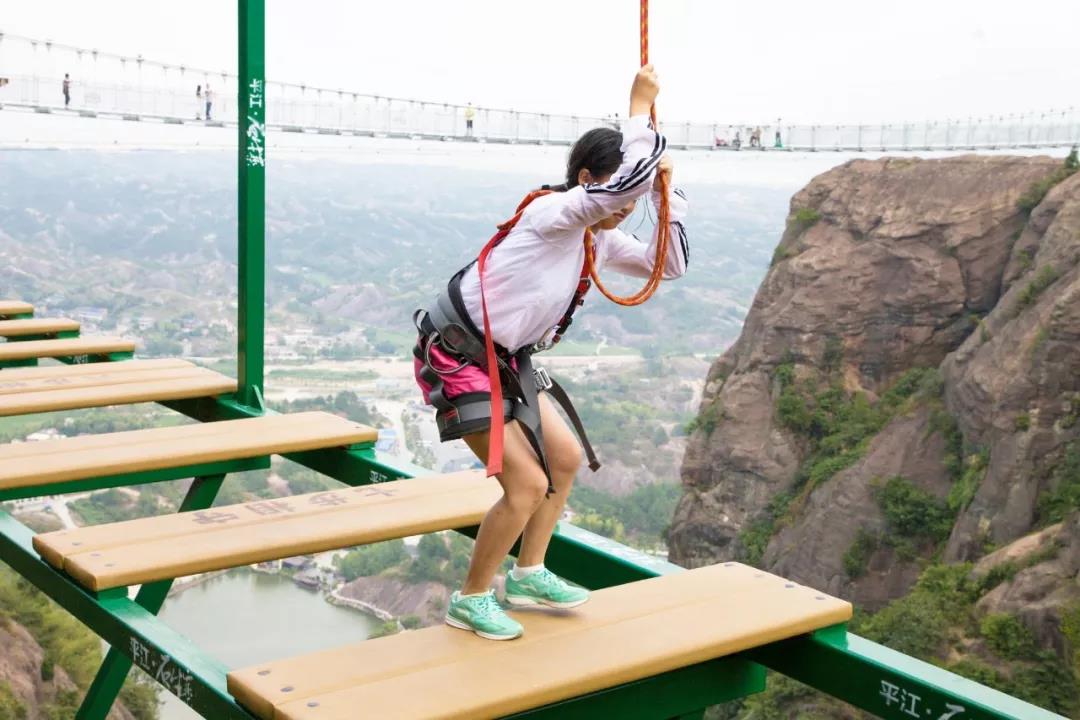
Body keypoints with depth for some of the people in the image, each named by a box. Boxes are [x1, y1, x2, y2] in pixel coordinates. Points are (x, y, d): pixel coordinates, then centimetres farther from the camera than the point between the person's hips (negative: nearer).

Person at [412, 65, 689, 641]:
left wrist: (667, 191, 1)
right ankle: (469, 602, 9)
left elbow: (669, 265, 11)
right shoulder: (553, 213, -22)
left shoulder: (601, 241, 6)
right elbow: (632, 178, -36)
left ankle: (528, 575, 31)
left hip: (505, 360, 10)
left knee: (565, 458, 14)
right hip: (456, 357, -10)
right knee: (528, 485, -10)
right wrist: (640, 107, -22)